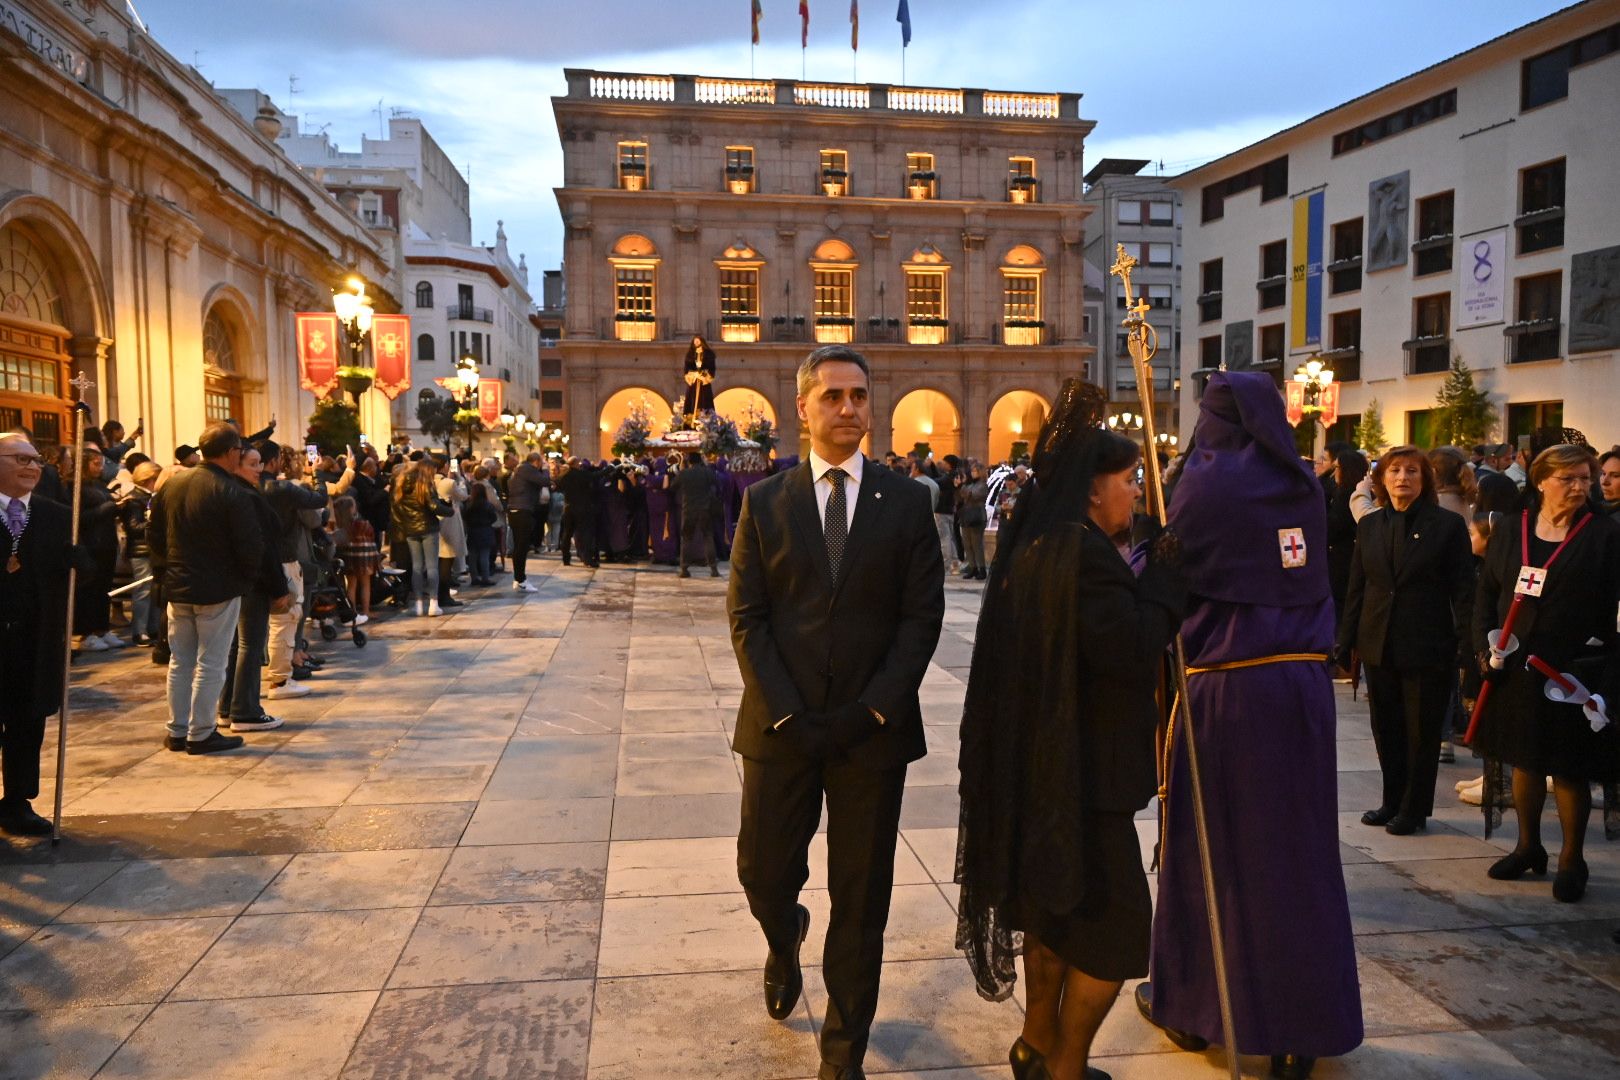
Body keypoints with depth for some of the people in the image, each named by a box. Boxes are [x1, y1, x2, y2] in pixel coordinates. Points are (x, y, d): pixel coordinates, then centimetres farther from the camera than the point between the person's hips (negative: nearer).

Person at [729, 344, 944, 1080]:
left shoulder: (907, 503, 3)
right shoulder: (764, 503, 4)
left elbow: (922, 616, -1)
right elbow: (745, 616, -1)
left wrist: (874, 708, -12)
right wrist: (784, 712, -11)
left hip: (874, 728, 0)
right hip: (781, 726, 1)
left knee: (861, 899, 9)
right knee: (763, 874, 9)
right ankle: (785, 941, 46)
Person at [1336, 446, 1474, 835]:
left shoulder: (1448, 524, -4)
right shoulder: (1369, 525, 7)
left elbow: (1463, 590, -6)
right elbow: (1356, 588, 10)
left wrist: (1468, 645, -12)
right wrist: (1345, 641, 6)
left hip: (1427, 648, -4)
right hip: (1379, 646, 4)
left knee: (1422, 733, 7)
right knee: (1386, 730, 12)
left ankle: (1414, 809, 20)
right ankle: (1392, 802, 27)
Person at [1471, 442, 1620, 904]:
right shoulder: (1510, 530, 4)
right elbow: (1486, 592, 8)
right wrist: (1486, 646, -3)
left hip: (1575, 673, -3)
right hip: (1517, 668, 4)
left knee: (1569, 768, 5)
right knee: (1524, 758, 15)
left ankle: (1572, 859, 23)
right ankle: (1528, 847, 32)